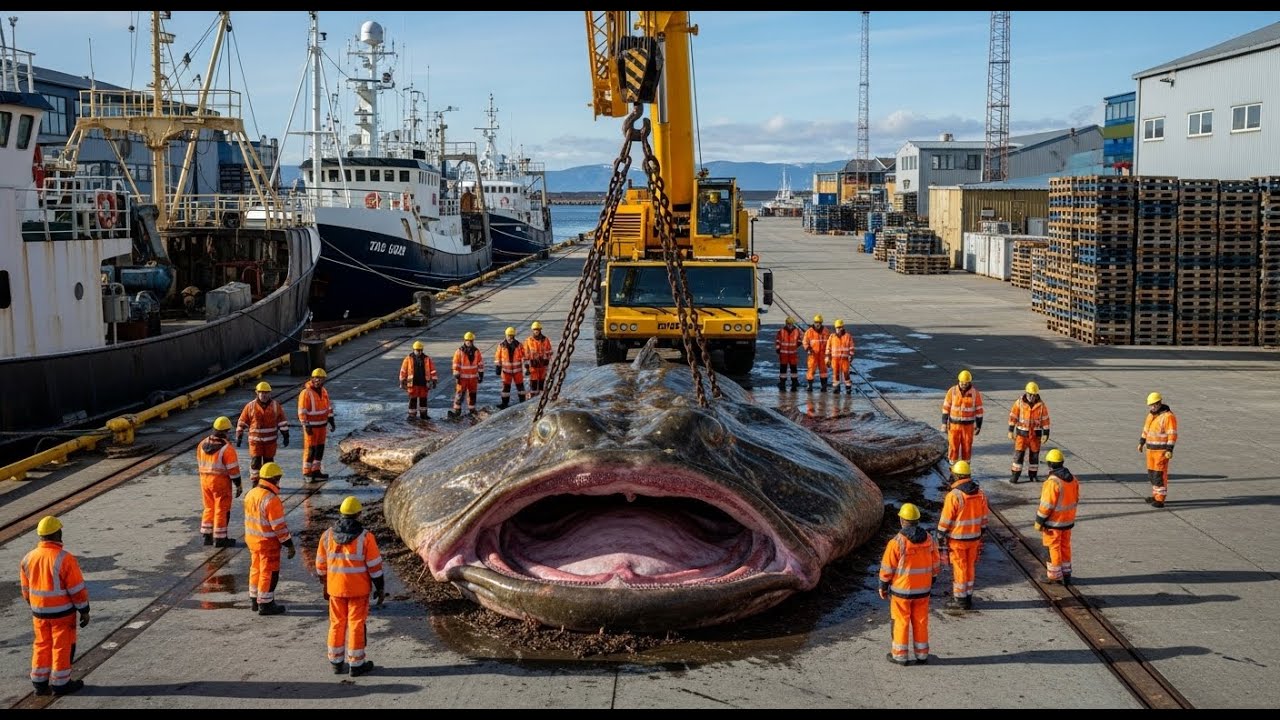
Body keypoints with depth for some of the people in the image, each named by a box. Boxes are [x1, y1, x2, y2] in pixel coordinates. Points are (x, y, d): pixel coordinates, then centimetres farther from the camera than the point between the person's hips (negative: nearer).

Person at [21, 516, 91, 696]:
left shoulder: (28, 558, -3)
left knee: (41, 645, 18)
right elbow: (77, 589, -16)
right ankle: (60, 684, 15)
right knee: (62, 646, 7)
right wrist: (84, 611, -5)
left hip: (39, 612, 5)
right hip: (62, 612, -5)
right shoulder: (65, 558, -21)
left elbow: (26, 589, 9)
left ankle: (39, 683, 23)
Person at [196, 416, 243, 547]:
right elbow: (233, 469, -15)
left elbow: (200, 464, 12)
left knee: (209, 508, 18)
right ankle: (220, 538, 9)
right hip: (221, 482, -6)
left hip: (205, 481, 6)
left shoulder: (202, 444, 3)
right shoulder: (227, 448, -18)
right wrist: (238, 485, -7)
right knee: (222, 510, 4)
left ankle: (207, 535, 22)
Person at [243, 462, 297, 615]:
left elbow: (250, 517, 12)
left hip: (251, 538, 8)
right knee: (269, 573, 4)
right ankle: (265, 604, 11)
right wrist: (289, 545, -15)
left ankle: (254, 600, 31)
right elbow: (279, 526, -23)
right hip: (268, 542, -8)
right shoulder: (271, 500, -25)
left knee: (256, 568, 20)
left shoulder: (251, 493, 2)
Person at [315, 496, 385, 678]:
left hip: (335, 588, 4)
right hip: (358, 589, -4)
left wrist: (325, 586, 21)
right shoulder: (365, 537, -13)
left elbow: (321, 564, 8)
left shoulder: (327, 535, -1)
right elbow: (375, 566, -10)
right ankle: (356, 664, 11)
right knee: (356, 624, 5)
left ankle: (336, 662, 23)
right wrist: (381, 589, 0)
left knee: (337, 623, 15)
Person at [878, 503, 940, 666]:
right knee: (920, 621, 15)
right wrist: (930, 583, 18)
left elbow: (887, 568, -14)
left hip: (902, 590, -4)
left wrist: (883, 587, 1)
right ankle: (922, 654, 24)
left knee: (901, 622, 9)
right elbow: (936, 565, 4)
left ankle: (900, 655, 17)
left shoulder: (896, 542, -20)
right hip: (922, 590, 4)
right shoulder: (929, 539, -5)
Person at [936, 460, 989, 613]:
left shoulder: (953, 495, -20)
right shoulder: (980, 493, 0)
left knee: (959, 568, 4)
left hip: (957, 539, -6)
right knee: (970, 567, 16)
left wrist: (941, 536, -4)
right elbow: (983, 517, 8)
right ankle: (968, 597, 24)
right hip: (974, 537, 6)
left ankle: (960, 600, 12)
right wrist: (981, 534, 17)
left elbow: (945, 520, -15)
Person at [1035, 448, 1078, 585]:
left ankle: (1054, 576, 14)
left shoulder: (1053, 482, -24)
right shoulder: (1072, 478, 0)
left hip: (1054, 522, -7)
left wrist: (1039, 521, -12)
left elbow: (1047, 505, -22)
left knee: (1053, 548, 5)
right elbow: (1076, 499, 10)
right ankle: (1066, 575, 26)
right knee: (1065, 546, 18)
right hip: (1068, 521, 7)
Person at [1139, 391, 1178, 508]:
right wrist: (1141, 442, 19)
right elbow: (1146, 429, 22)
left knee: (1160, 474, -8)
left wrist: (1169, 450, -22)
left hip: (1162, 450, -8)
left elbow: (1172, 435, -18)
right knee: (1151, 473, 13)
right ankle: (1156, 495, 24)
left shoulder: (1168, 416, -15)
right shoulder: (1151, 415, 12)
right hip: (1151, 449, 8)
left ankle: (1160, 499, -5)